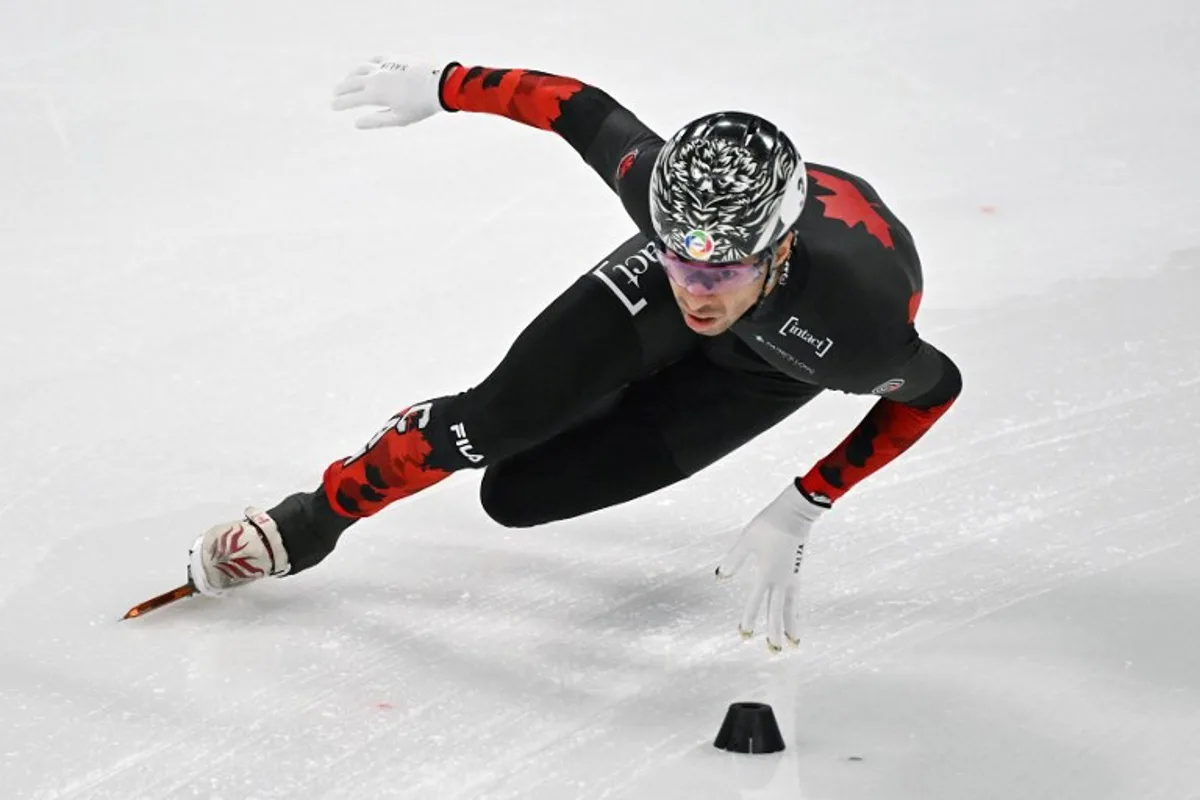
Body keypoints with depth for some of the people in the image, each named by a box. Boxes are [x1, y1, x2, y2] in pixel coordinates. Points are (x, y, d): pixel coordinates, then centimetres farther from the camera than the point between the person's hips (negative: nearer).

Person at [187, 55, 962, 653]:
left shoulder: (855, 325, -45)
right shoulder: (660, 182, -40)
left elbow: (933, 390, -24)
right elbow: (583, 108, -20)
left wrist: (800, 510, -23)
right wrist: (442, 84, -9)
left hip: (778, 359, -2)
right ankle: (311, 519, 10)